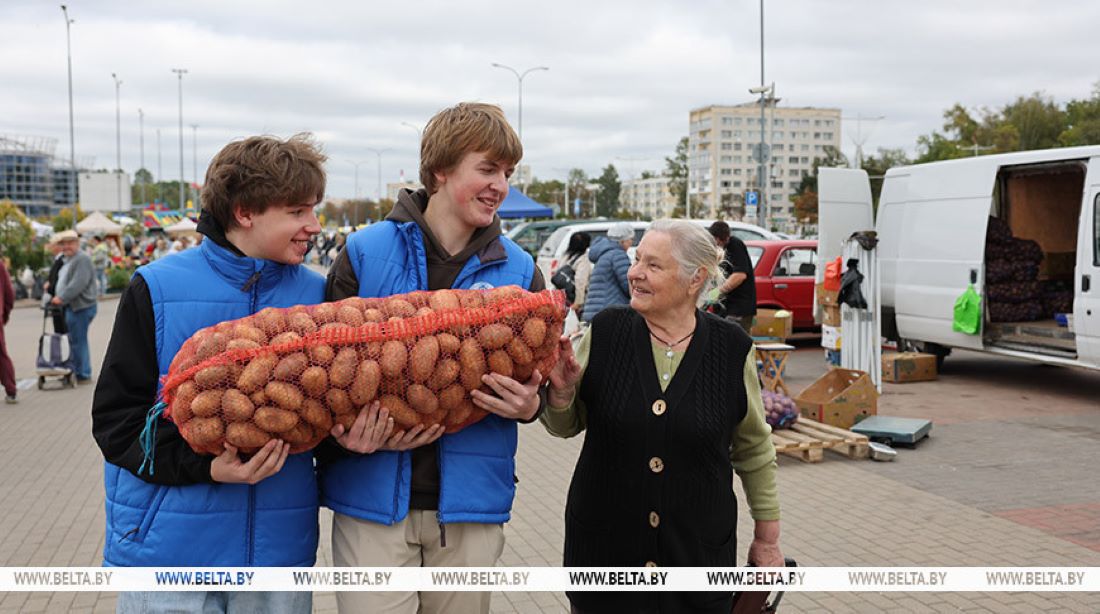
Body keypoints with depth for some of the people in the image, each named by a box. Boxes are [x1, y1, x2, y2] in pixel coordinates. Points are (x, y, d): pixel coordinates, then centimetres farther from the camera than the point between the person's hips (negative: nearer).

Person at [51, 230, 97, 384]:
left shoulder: (82, 259, -14)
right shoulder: (68, 260, 19)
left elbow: (78, 284, -22)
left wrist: (62, 298, -21)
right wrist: (58, 297, 12)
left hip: (81, 306, -10)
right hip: (72, 306, 10)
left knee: (78, 341, -6)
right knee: (74, 340, 14)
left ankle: (83, 375, 0)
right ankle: (76, 372, 21)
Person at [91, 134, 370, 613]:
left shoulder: (314, 293, 2)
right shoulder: (157, 289, -5)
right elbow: (116, 417, -6)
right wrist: (204, 466, -20)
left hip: (280, 544, 3)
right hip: (169, 542, -2)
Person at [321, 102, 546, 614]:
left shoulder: (518, 270, 3)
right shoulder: (365, 253, -3)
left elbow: (541, 376, 11)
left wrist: (528, 405, -13)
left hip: (471, 499, 2)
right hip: (373, 497, -2)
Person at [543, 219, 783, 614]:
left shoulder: (731, 348, -5)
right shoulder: (605, 332, -4)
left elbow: (753, 451, 6)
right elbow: (565, 426, 6)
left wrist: (767, 537, 10)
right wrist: (561, 391, -15)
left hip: (699, 550, 0)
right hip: (604, 549, 1)